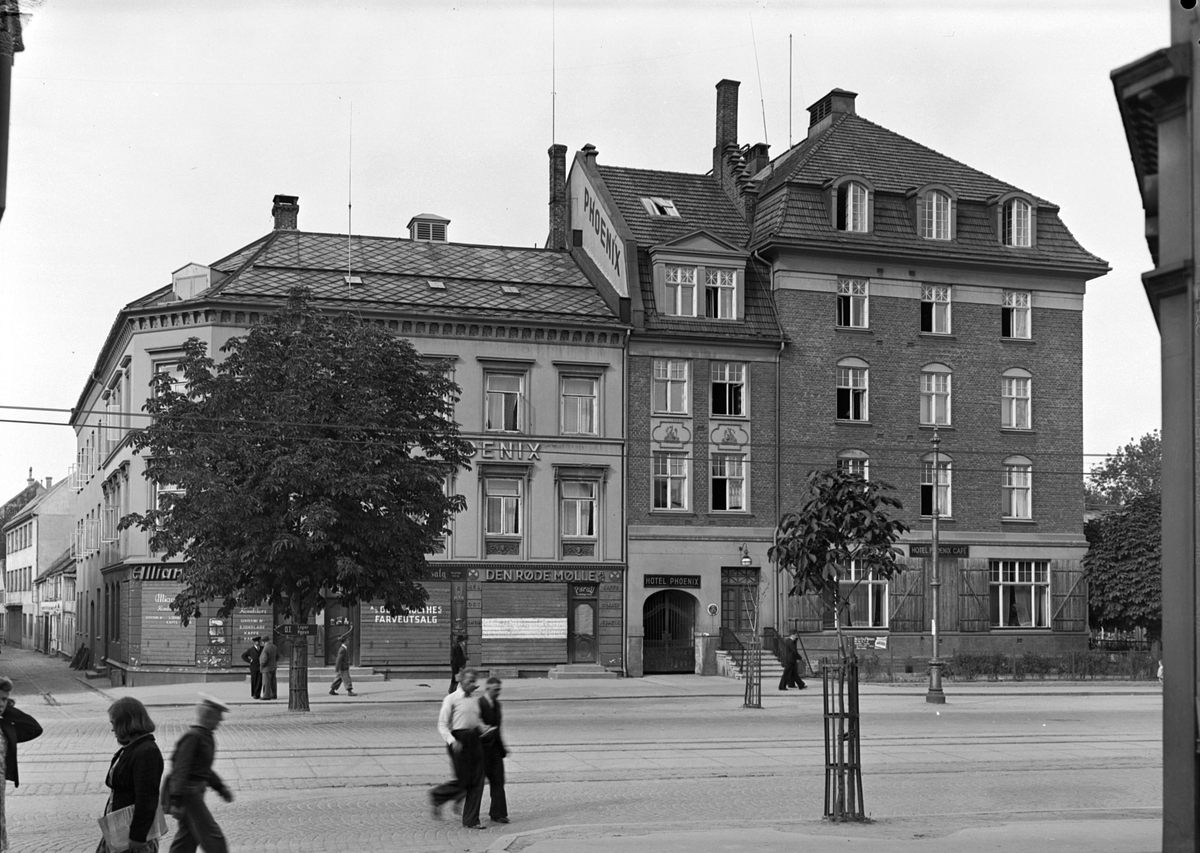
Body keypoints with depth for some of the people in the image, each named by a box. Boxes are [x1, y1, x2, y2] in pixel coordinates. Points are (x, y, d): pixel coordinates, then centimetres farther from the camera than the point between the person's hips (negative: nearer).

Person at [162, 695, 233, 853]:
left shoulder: (206, 737, 13)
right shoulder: (193, 737, -18)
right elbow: (180, 769, -23)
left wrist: (221, 788, 24)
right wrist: (176, 801, -27)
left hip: (195, 793, 10)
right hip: (188, 794, -10)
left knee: (187, 839, 13)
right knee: (212, 836, -5)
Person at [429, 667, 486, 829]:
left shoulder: (475, 699, 12)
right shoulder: (451, 699, -7)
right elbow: (442, 726, -9)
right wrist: (452, 742, -21)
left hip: (475, 740, 6)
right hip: (459, 739, -6)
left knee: (477, 781, 2)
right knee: (462, 781, -4)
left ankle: (471, 820, 10)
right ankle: (436, 796, 23)